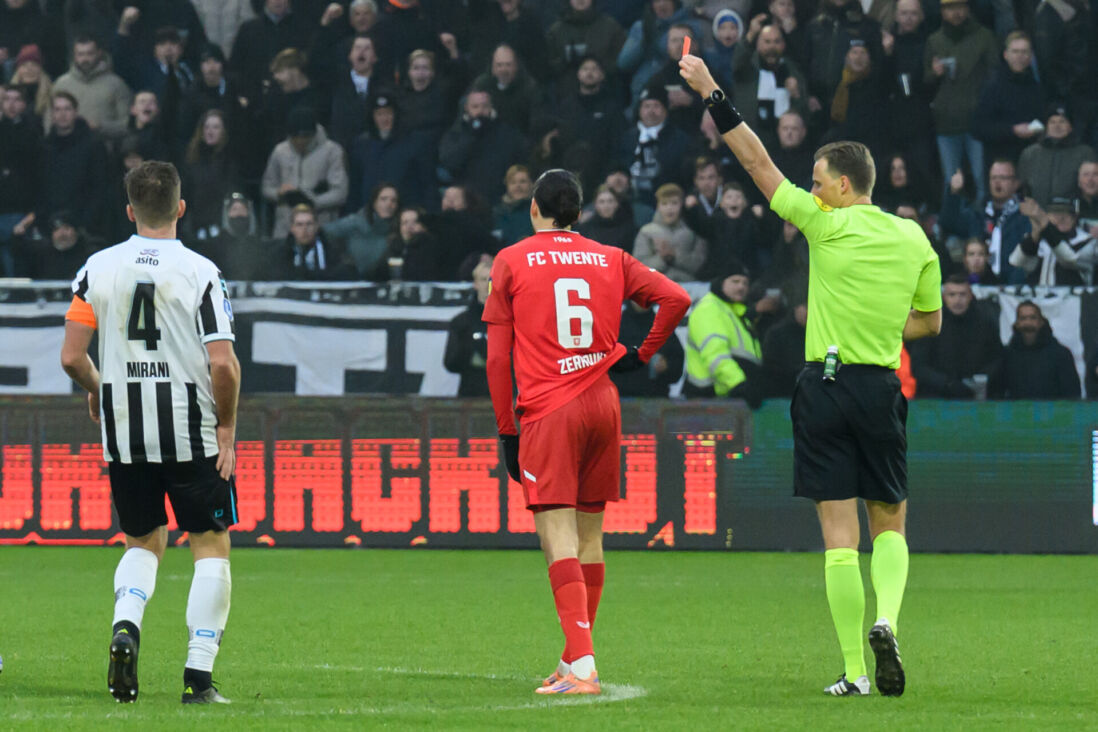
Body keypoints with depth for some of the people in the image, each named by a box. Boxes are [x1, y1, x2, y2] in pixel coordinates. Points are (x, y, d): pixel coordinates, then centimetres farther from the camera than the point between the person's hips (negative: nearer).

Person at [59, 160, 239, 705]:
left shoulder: (98, 268, 0)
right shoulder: (199, 272, -9)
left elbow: (71, 357, -2)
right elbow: (222, 364, -15)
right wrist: (227, 427, -1)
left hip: (123, 432, 3)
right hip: (192, 433, -3)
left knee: (144, 541, 20)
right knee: (211, 546, 7)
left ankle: (125, 624, -9)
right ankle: (198, 675, -2)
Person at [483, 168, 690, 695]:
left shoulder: (511, 262, 3)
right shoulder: (610, 260, 11)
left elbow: (497, 358, 1)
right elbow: (676, 298, 2)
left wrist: (506, 431, 6)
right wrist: (642, 355, 13)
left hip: (547, 413, -4)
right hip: (602, 405, 4)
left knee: (558, 537, -11)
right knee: (589, 535, 13)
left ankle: (582, 666, -24)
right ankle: (576, 659, 21)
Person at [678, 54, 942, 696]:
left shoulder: (828, 227, -6)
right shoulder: (914, 240, 5)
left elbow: (758, 162, -3)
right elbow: (931, 321, 17)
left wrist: (711, 92, 2)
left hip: (824, 386, -3)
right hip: (882, 390, 3)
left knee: (840, 533, -2)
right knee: (889, 523, 14)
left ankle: (855, 670, -3)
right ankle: (886, 621, -13)